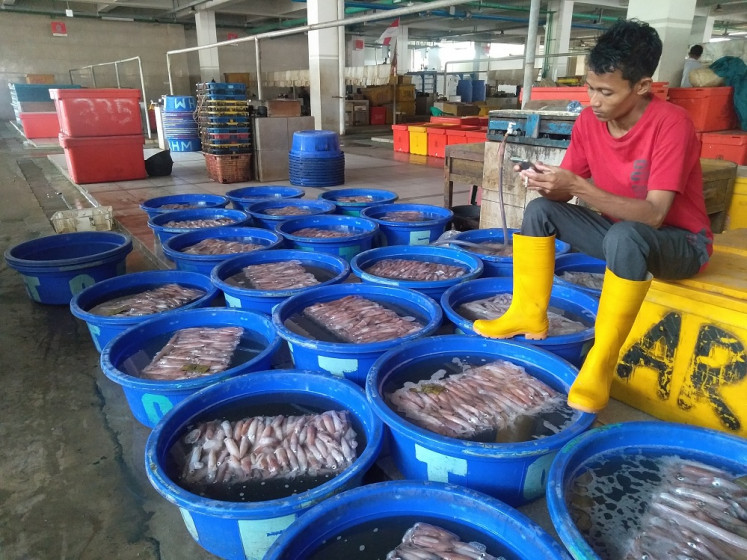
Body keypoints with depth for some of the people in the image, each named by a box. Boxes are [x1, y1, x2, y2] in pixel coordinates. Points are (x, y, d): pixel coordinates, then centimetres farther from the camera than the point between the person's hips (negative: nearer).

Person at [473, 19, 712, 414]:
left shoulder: (671, 124, -25)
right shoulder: (588, 120, -7)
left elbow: (653, 215, -32)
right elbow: (566, 193, -3)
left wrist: (578, 186, -40)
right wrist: (548, 184, -26)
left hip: (679, 242, -6)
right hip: (619, 231, 7)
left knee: (625, 236, -39)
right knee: (540, 209, -8)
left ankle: (600, 363, -30)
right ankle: (529, 317, -4)